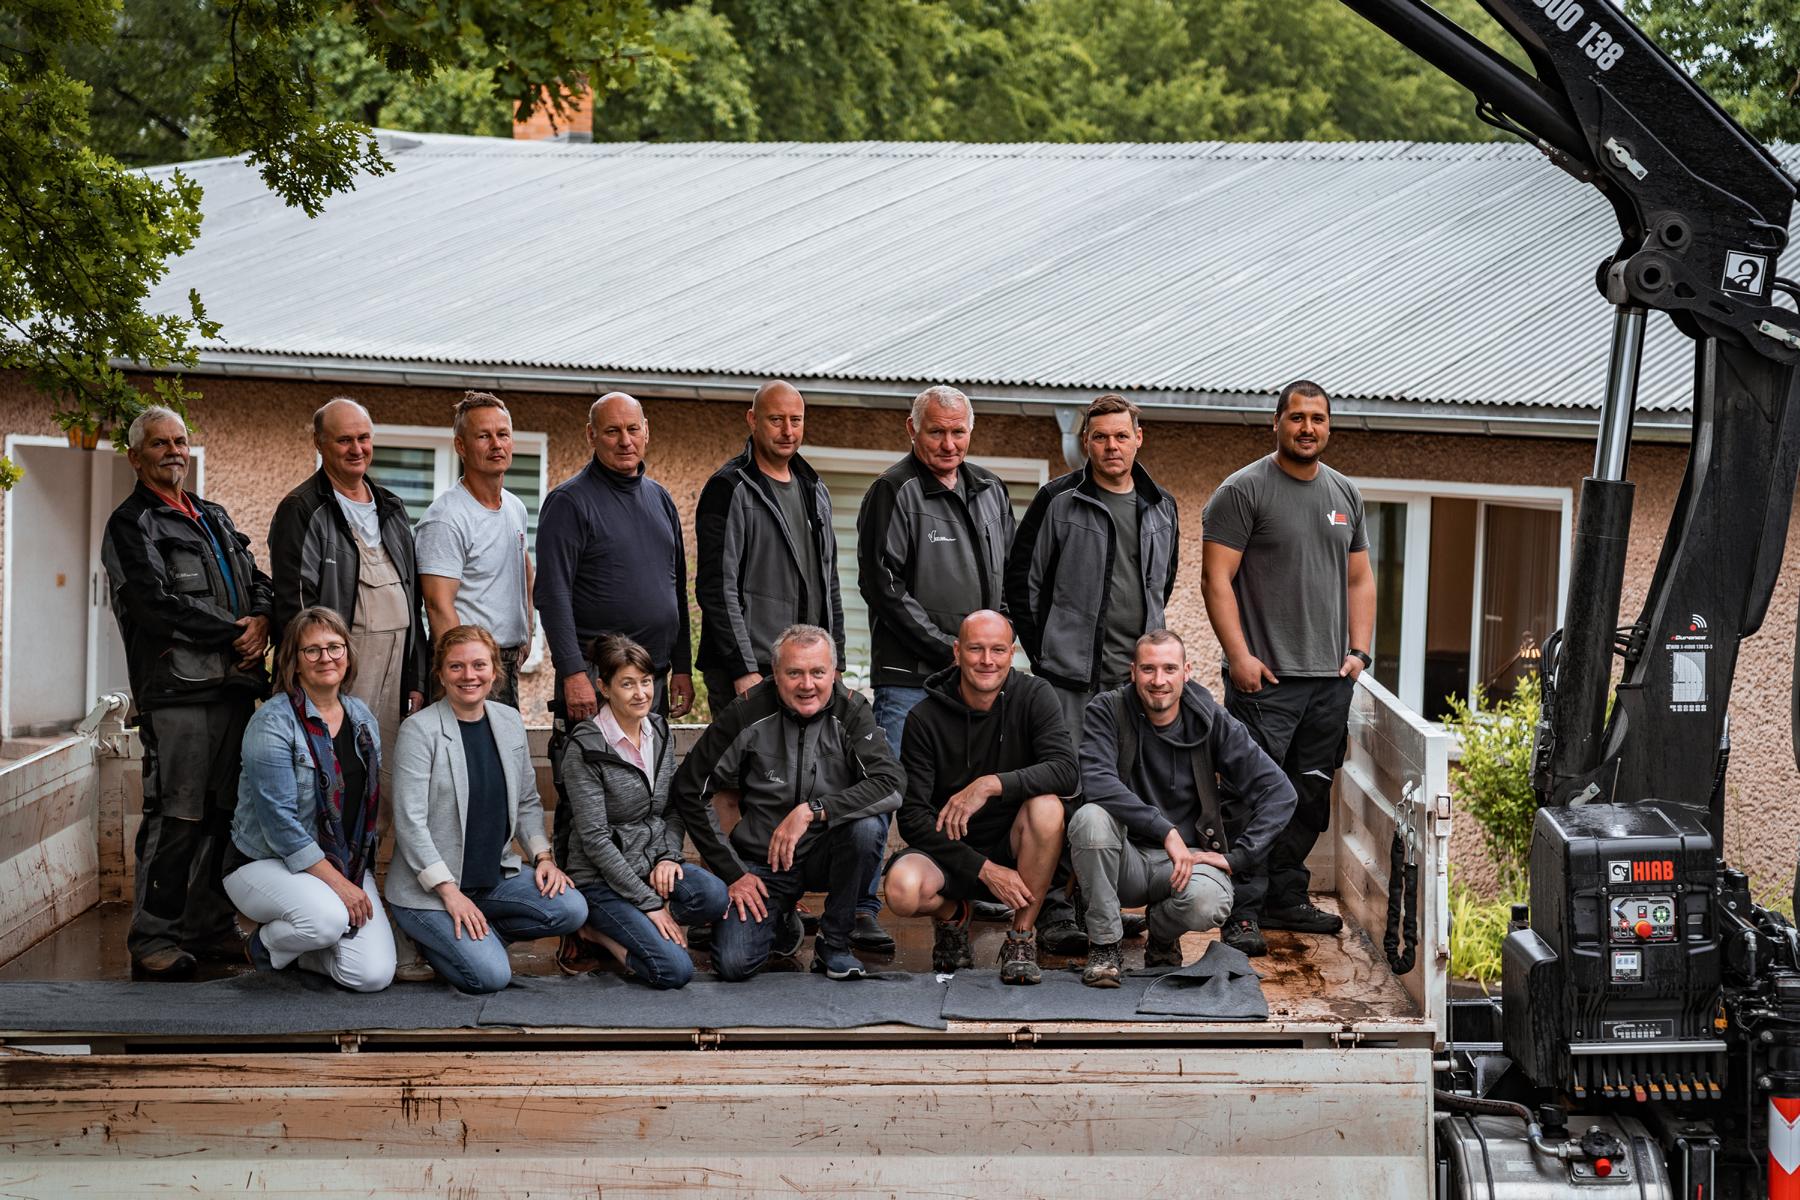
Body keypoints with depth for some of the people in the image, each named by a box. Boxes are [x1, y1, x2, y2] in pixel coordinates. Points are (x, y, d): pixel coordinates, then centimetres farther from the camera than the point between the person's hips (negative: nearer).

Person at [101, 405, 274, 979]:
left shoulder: (214, 518, 23)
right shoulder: (130, 524, 0)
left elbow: (258, 581, 21)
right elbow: (157, 604, -12)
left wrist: (261, 621, -3)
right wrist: (235, 633, -10)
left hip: (234, 686, 7)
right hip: (178, 690, -7)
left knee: (224, 813, 8)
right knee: (177, 818, -9)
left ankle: (212, 927, 16)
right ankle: (153, 940, -2)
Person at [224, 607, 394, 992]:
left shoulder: (363, 718, 7)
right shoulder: (272, 723, -14)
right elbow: (279, 820, -19)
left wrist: (357, 877, 6)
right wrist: (336, 882, -22)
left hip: (347, 864, 6)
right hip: (265, 862, -5)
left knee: (374, 975, -15)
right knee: (328, 918, -37)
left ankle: (301, 953, 17)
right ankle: (267, 943, -1)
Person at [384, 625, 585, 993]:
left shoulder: (510, 721, 6)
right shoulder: (419, 730, -12)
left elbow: (527, 802, 16)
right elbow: (410, 821, -16)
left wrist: (543, 856, -1)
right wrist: (450, 893, -20)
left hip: (497, 877, 6)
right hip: (427, 887, -6)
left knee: (572, 908, -17)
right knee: (490, 975, -22)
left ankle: (475, 935, 3)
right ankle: (435, 936, 7)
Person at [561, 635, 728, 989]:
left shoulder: (659, 731, 6)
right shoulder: (585, 748, -14)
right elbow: (595, 838, -16)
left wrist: (669, 856, -7)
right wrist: (649, 903, -18)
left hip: (655, 866, 6)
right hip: (602, 879, -6)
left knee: (713, 896, -28)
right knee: (675, 970, -23)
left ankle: (626, 928, -5)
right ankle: (603, 930, 2)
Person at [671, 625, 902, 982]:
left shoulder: (851, 713, -11)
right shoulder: (748, 715, -12)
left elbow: (888, 786, -24)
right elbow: (689, 791, -5)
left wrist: (811, 810, -33)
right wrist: (732, 872, -7)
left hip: (825, 854, 0)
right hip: (760, 863, 0)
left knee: (867, 826, -31)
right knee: (733, 965, -18)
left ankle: (833, 943, -10)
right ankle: (779, 918, 19)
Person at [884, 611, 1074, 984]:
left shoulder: (1033, 696, -7)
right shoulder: (925, 718, -8)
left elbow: (1066, 771, -21)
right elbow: (912, 816, -12)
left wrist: (992, 785, -34)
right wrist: (983, 869, -20)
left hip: (1014, 849, 0)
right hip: (949, 852, 0)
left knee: (1046, 805, -32)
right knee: (903, 890, -33)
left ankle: (1022, 938, -14)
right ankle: (951, 914, 7)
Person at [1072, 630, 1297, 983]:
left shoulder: (1211, 721, -3)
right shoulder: (1107, 711, -6)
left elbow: (1279, 793, -4)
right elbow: (1097, 782, -24)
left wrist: (1238, 857, -12)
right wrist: (1166, 831, -30)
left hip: (1186, 857, 0)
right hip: (1127, 859, 0)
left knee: (1207, 902, -34)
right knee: (1090, 817, -33)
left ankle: (1163, 934, 6)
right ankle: (1103, 946, -14)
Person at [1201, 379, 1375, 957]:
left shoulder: (1345, 494, 16)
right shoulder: (1243, 490, -4)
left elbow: (1360, 579, 21)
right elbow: (1217, 578, -8)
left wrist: (1358, 651, 9)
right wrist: (1239, 655, -15)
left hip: (1331, 678, 6)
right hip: (1265, 675, -6)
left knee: (1311, 796, 10)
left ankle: (1287, 899, 20)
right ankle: (1244, 911, -5)